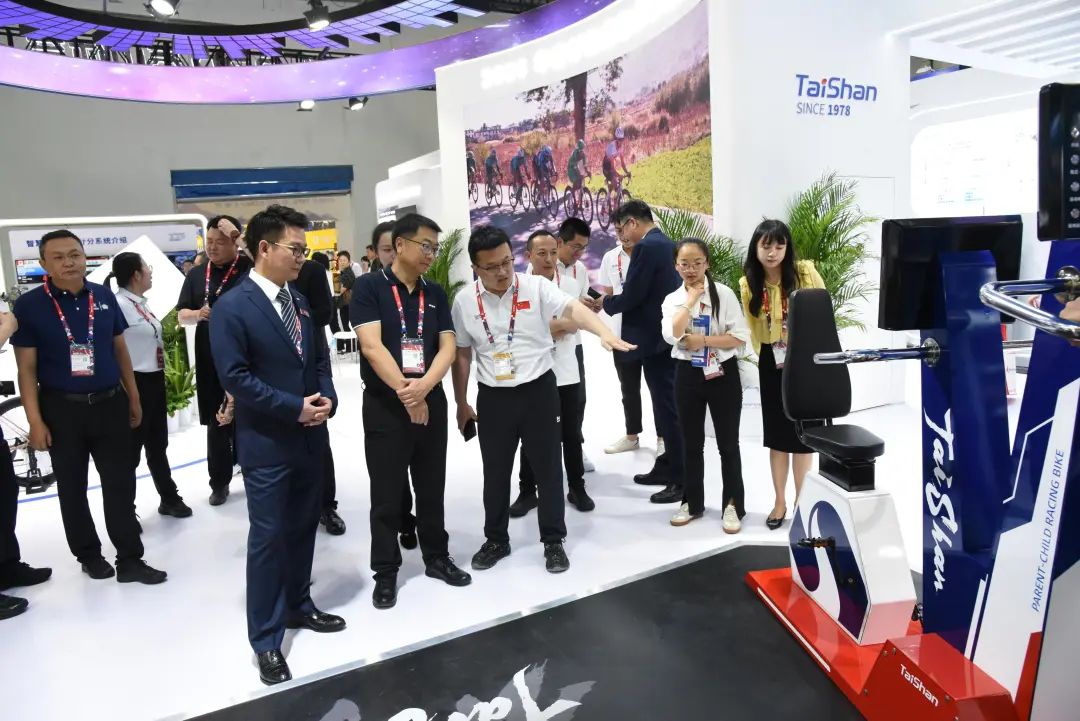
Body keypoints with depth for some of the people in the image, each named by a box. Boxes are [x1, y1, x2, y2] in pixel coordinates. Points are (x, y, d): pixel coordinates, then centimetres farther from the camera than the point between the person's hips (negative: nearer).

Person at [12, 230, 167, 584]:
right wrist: (35, 421, -10)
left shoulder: (104, 296, 1)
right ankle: (88, 554, 31)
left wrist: (133, 398, 11)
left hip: (111, 403, 2)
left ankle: (130, 560, 15)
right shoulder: (29, 305, -8)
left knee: (120, 485, 5)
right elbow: (27, 368, -6)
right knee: (72, 488, 13)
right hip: (61, 408, -2)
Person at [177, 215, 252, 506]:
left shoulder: (249, 268, -2)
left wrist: (236, 235, -20)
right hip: (210, 361, 4)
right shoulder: (197, 274, 9)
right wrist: (198, 314, -12)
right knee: (216, 423, 11)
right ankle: (220, 482, 24)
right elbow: (181, 316, 10)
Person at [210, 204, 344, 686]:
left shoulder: (299, 301, 9)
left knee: (303, 528, 17)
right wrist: (294, 407, -18)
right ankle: (266, 639, 15)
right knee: (268, 538, 2)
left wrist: (326, 399, -6)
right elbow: (235, 377, -18)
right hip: (266, 443, -6)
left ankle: (298, 606, 36)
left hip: (311, 437, 7)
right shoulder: (232, 308, -13)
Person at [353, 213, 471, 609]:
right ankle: (385, 572, 20)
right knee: (387, 495, 5)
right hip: (384, 405, -4)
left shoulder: (435, 293, 8)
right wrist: (405, 392, -17)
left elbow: (447, 346, 0)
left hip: (432, 401, 5)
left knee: (432, 488, 15)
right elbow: (371, 346, -16)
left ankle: (437, 557, 31)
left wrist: (424, 385, -17)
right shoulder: (369, 286, -7)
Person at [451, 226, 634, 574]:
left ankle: (553, 542, 25)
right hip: (492, 398, 2)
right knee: (495, 473, 13)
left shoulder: (536, 287, -8)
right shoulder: (464, 301, -1)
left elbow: (574, 309, -24)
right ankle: (496, 540, 32)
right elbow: (461, 355, 8)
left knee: (547, 468, 8)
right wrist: (461, 404, 11)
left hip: (538, 391, -2)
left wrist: (606, 334, -43)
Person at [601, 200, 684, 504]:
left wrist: (605, 302, 0)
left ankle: (683, 480, 5)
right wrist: (614, 300, 14)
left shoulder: (645, 248, -16)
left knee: (668, 408, -3)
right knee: (667, 405, 17)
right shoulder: (669, 245, 13)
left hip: (655, 339, -10)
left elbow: (631, 297, -19)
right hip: (670, 336, 10)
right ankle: (668, 467, 28)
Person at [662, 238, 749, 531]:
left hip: (722, 374, -3)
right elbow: (672, 335, -15)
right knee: (691, 443, 13)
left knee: (728, 443, 6)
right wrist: (690, 300, -14)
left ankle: (733, 505, 19)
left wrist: (703, 340, -17)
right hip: (688, 374, 3)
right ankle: (692, 502, 26)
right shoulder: (672, 299, 3)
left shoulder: (724, 294, -6)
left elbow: (741, 336, -11)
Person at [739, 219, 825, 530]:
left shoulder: (805, 272, -11)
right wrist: (765, 354, 4)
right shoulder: (748, 284, -3)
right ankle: (779, 502, 23)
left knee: (802, 433, 6)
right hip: (772, 362, 2)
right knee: (776, 433, 10)